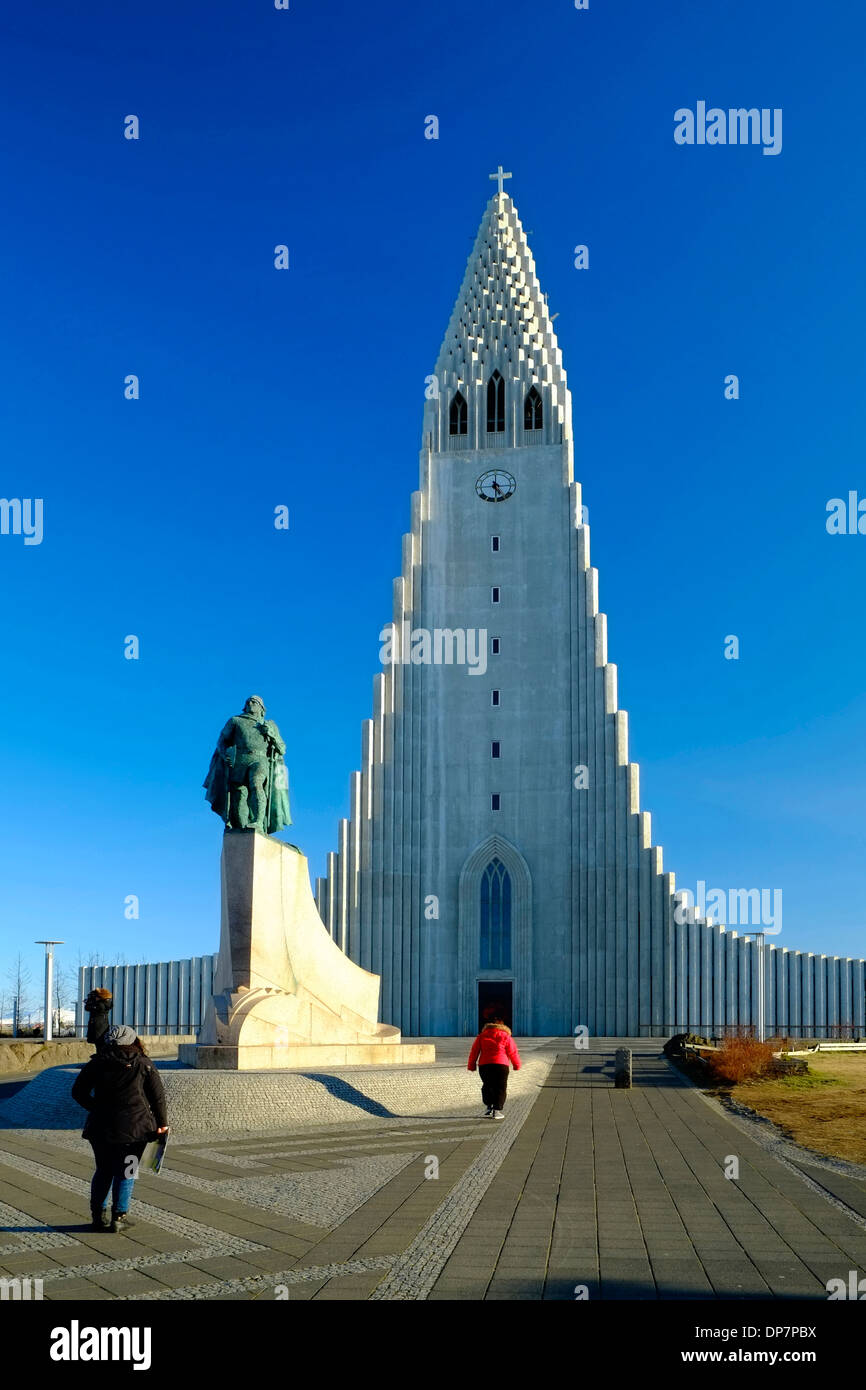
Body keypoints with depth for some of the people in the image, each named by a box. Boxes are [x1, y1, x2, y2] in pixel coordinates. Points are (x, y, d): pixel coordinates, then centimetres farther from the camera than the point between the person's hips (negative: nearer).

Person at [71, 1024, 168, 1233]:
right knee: (125, 1173, 7)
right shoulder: (143, 1065, 0)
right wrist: (162, 1123, 11)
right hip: (134, 1128, -2)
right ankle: (118, 1218, 6)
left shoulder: (97, 1064, 3)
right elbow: (158, 1096, 1)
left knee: (103, 1171, 16)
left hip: (101, 1127, 2)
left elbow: (78, 1092, 4)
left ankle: (98, 1216, 18)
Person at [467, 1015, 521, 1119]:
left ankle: (489, 1107, 11)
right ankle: (496, 1110, -3)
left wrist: (471, 1066, 16)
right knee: (500, 1088, 4)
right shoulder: (506, 1036, 6)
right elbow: (513, 1052, 5)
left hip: (484, 1065, 2)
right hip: (501, 1065, -2)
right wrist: (516, 1065, 17)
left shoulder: (482, 1035, 12)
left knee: (487, 1087, 18)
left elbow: (474, 1051, 10)